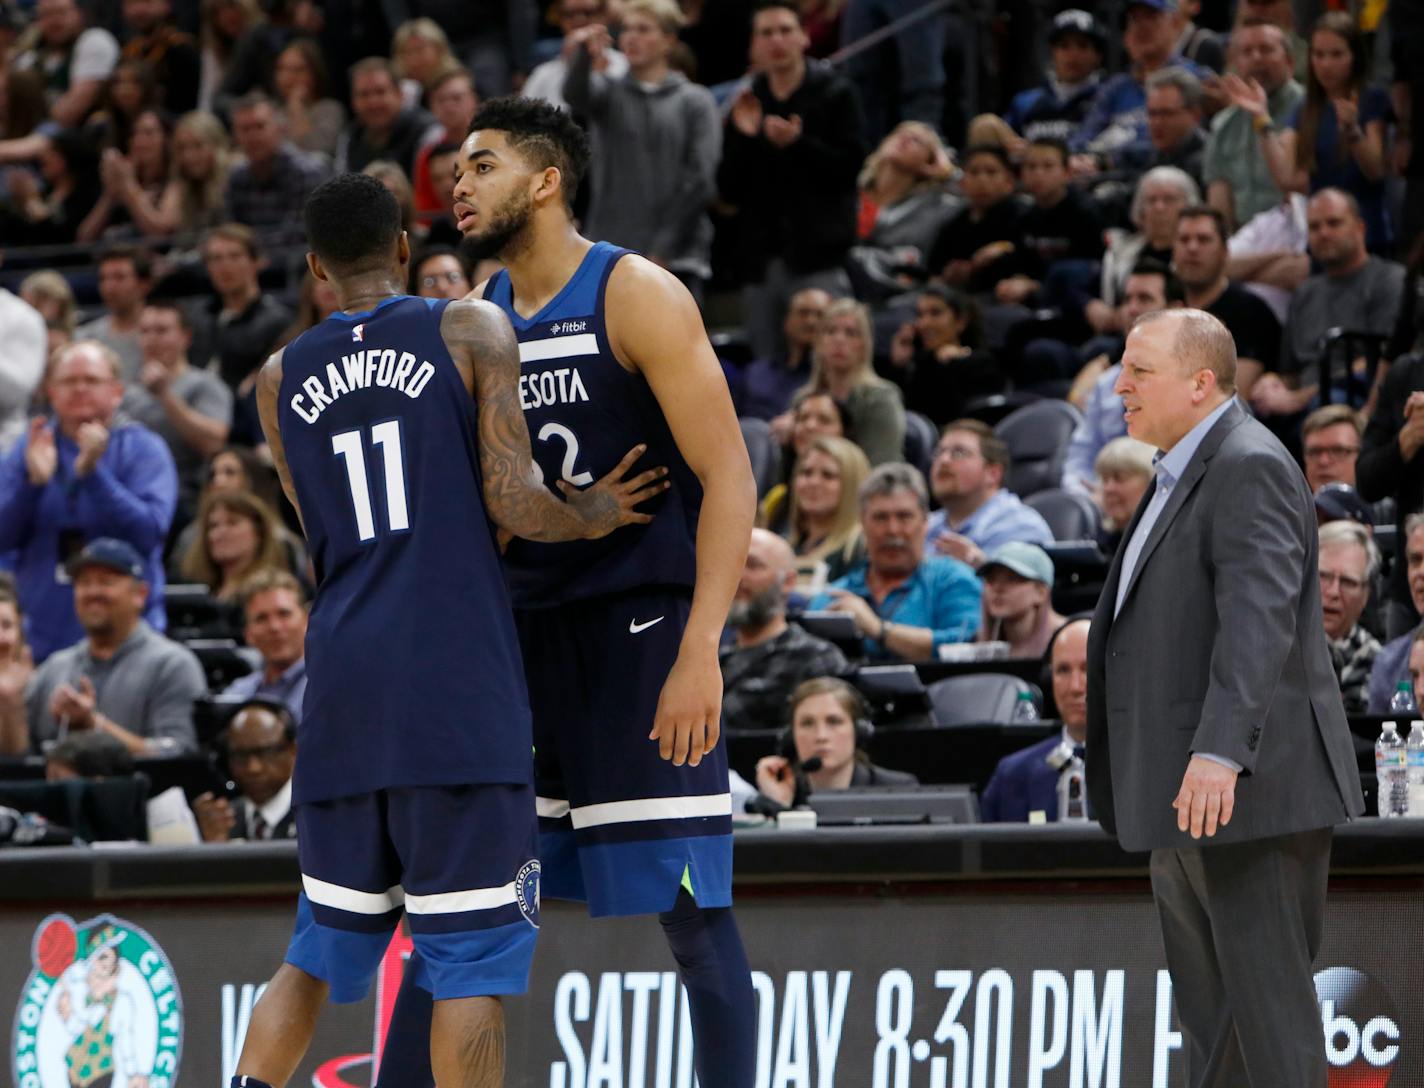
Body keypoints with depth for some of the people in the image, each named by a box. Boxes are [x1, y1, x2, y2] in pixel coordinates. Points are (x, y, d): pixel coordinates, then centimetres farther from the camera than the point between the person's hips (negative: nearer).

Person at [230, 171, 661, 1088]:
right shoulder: (472, 332, 1)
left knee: (322, 947, 15)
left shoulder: (280, 381, 14)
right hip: (458, 685, -4)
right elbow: (512, 502, -8)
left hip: (345, 689, 4)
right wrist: (589, 518, 12)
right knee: (474, 952, -3)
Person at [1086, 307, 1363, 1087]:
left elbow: (1258, 618, -26)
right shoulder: (1187, 474, 20)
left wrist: (1220, 752, -35)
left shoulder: (1250, 468, -14)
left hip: (1249, 789, -11)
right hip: (1189, 795, 11)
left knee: (1267, 1006, -10)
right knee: (1209, 1023, 13)